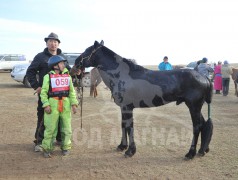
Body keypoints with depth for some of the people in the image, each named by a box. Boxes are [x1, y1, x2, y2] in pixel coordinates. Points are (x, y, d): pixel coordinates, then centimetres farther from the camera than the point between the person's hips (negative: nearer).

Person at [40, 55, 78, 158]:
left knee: (67, 128, 9)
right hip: (53, 104, -3)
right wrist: (46, 105, -13)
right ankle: (47, 148, 15)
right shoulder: (48, 77, -3)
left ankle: (66, 147, 24)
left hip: (66, 104, 4)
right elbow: (43, 92, -4)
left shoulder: (67, 76, 7)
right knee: (50, 128, 1)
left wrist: (73, 103, 0)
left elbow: (72, 91, 8)